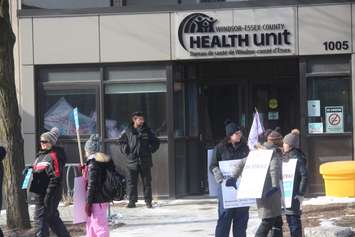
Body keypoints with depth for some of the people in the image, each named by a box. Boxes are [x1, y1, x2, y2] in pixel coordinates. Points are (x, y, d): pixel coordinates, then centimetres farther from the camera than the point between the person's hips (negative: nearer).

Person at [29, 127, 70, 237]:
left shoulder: (54, 156, -16)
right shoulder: (41, 155, 15)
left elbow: (56, 178, -22)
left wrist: (48, 196, -24)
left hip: (48, 195, -10)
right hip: (39, 194, 10)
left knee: (41, 219, -7)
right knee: (53, 219, 18)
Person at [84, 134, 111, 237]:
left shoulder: (92, 164, -16)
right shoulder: (106, 161, 10)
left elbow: (92, 185, -19)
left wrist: (88, 202, -15)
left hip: (96, 200, -9)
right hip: (104, 198, 9)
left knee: (99, 226, -8)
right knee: (90, 225, 23)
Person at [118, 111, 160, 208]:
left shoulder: (148, 131, 4)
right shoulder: (127, 131, 2)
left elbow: (156, 142, 15)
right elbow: (121, 141, 17)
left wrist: (151, 149, 3)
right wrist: (125, 150, 5)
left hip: (145, 161, 0)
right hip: (132, 161, 0)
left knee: (147, 182, 4)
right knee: (131, 182, 0)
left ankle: (148, 201, 10)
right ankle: (132, 201, 7)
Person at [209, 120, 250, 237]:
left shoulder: (244, 147, 11)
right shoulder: (220, 148, 0)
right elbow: (213, 166, 0)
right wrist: (221, 178, -16)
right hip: (227, 185, -4)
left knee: (242, 215, 5)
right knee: (225, 215, -6)